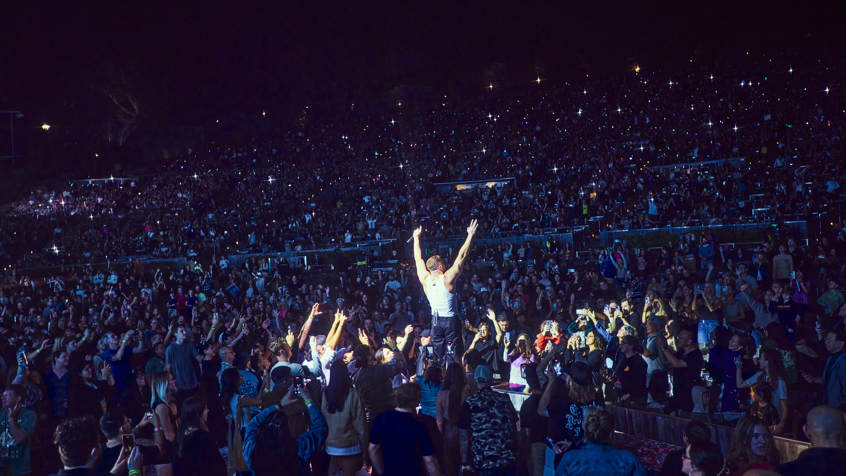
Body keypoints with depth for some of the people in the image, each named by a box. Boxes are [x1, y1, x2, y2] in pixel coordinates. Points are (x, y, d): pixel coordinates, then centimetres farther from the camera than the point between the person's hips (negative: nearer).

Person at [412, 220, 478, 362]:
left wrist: (416, 238, 19)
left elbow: (418, 259, 9)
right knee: (454, 355, 0)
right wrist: (470, 235, -14)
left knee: (438, 357, 11)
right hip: (451, 320, -4)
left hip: (435, 320, 5)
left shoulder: (425, 279, -4)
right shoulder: (447, 278, -17)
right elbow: (461, 256, -16)